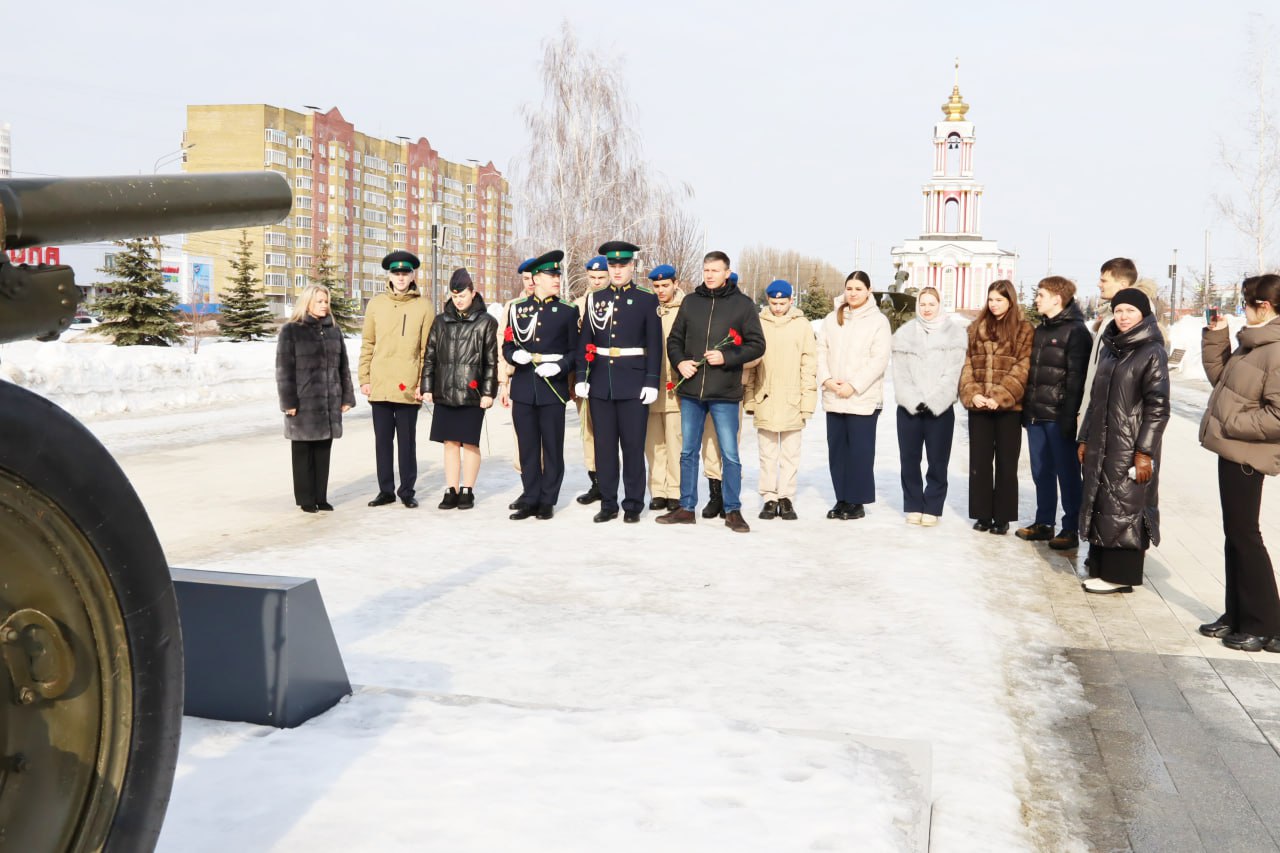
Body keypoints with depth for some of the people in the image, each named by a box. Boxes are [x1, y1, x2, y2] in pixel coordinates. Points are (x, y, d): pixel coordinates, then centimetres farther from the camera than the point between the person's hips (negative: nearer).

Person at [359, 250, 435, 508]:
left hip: (409, 387, -2)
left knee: (407, 441, 4)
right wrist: (364, 378, 4)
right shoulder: (376, 304, 8)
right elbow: (367, 345, 9)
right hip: (379, 386, 2)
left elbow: (428, 349, 1)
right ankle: (386, 490, 17)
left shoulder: (424, 306, 1)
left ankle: (407, 490, 14)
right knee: (382, 439, 8)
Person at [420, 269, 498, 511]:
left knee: (469, 443, 2)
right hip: (444, 393, 3)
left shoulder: (486, 322, 1)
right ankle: (452, 491, 13)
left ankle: (467, 491, 12)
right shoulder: (441, 321, 10)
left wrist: (488, 392, -7)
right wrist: (427, 387, 5)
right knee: (450, 443, 6)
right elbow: (430, 356, 12)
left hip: (472, 394, -3)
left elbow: (491, 361, -2)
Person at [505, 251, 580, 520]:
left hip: (553, 387, -2)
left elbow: (575, 350, 2)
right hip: (524, 388, 2)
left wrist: (559, 366, -16)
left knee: (553, 447, 3)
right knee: (527, 447, 6)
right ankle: (530, 499, 15)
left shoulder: (568, 311, 4)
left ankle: (547, 501, 12)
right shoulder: (517, 308, 10)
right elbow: (507, 346, 13)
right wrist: (515, 355, -10)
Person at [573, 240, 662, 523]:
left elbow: (654, 344, -3)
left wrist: (652, 382, -9)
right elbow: (585, 340, 9)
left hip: (634, 384, -3)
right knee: (604, 445, 7)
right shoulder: (594, 298, 9)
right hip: (600, 383, 3)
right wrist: (581, 377, 2)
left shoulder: (647, 299, 0)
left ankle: (633, 505, 11)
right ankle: (608, 503, 16)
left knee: (633, 445, 1)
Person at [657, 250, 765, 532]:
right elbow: (674, 339, 14)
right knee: (688, 451, 11)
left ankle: (733, 511, 12)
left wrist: (726, 358, -15)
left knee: (730, 454, 1)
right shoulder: (690, 302, 9)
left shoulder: (742, 304, 0)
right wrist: (679, 362, -5)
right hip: (691, 391, 4)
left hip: (725, 393, -3)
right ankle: (686, 508, 21)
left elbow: (757, 345, -2)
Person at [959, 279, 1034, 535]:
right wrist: (972, 394, -8)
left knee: (1006, 463, 4)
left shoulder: (1024, 330, 0)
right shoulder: (976, 328, 12)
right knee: (979, 461, 7)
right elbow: (967, 364, 7)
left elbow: (1022, 368, -8)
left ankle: (1002, 517, 12)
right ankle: (982, 514, 17)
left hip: (1009, 407, -3)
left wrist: (1000, 397, -17)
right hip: (979, 406, 4)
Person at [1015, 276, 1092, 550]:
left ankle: (1071, 529, 8)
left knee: (1067, 473, 1)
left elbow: (1076, 377, -14)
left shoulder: (1076, 331, -8)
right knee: (1041, 471, 13)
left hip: (1059, 416, -7)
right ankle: (1043, 523, 22)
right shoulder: (1041, 330, 16)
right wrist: (1026, 408, 12)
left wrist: (1070, 415, -19)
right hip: (1036, 414, 8)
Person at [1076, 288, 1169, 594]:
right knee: (1100, 506, 10)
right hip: (1101, 445, 7)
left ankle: (1120, 574, 6)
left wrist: (1145, 451, -17)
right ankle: (1101, 565, 20)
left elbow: (1158, 407, -13)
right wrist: (1084, 439, 14)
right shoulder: (1110, 348, 12)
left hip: (1131, 447, -7)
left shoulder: (1152, 353, -9)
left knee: (1123, 509, -2)